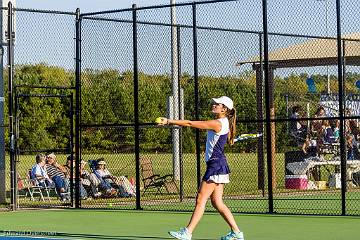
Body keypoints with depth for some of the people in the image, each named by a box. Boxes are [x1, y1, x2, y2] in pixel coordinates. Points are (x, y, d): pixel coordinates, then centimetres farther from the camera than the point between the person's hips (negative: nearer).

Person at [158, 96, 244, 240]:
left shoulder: (217, 124, -15)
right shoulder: (222, 123, 15)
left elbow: (190, 124, -15)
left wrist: (169, 121, -11)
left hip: (216, 165, -10)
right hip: (217, 165, 10)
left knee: (201, 200, -8)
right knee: (217, 202, 10)